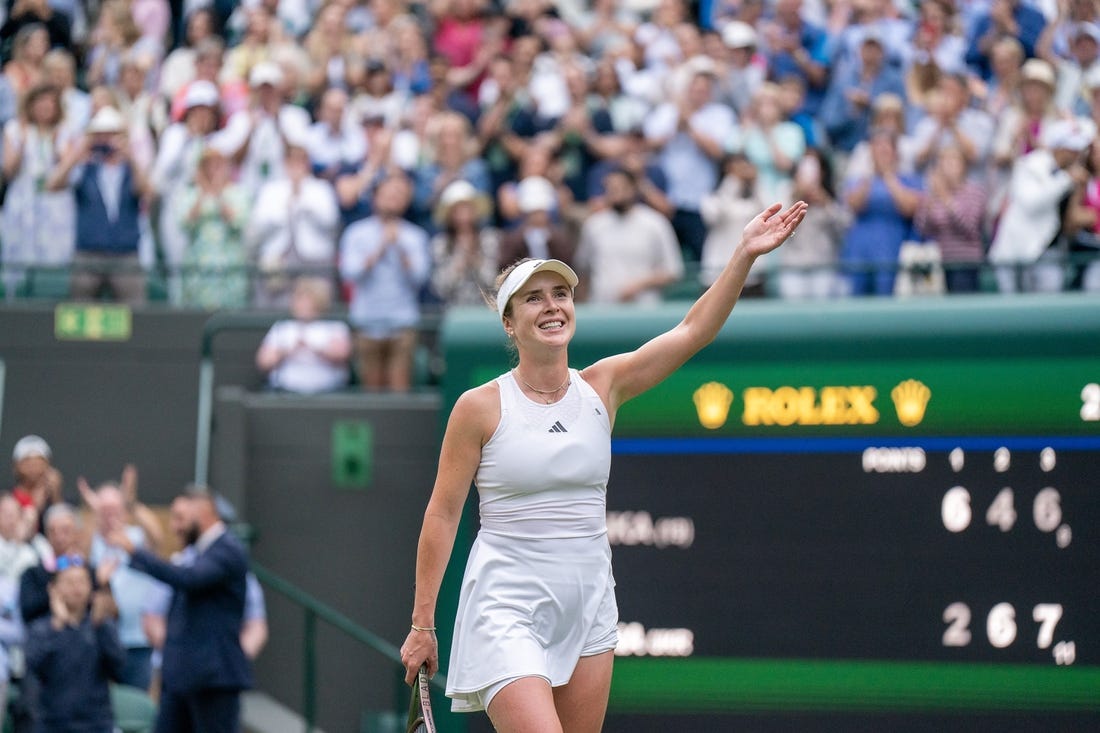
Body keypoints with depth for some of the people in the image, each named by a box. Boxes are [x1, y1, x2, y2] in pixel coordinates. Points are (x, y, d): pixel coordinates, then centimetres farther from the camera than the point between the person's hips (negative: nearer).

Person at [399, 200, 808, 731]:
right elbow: (442, 514, -2)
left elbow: (692, 331, -3)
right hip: (507, 610, -5)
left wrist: (744, 255, -14)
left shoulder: (601, 387, 4)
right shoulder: (481, 407, -6)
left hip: (587, 608, 5)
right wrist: (422, 622, -2)